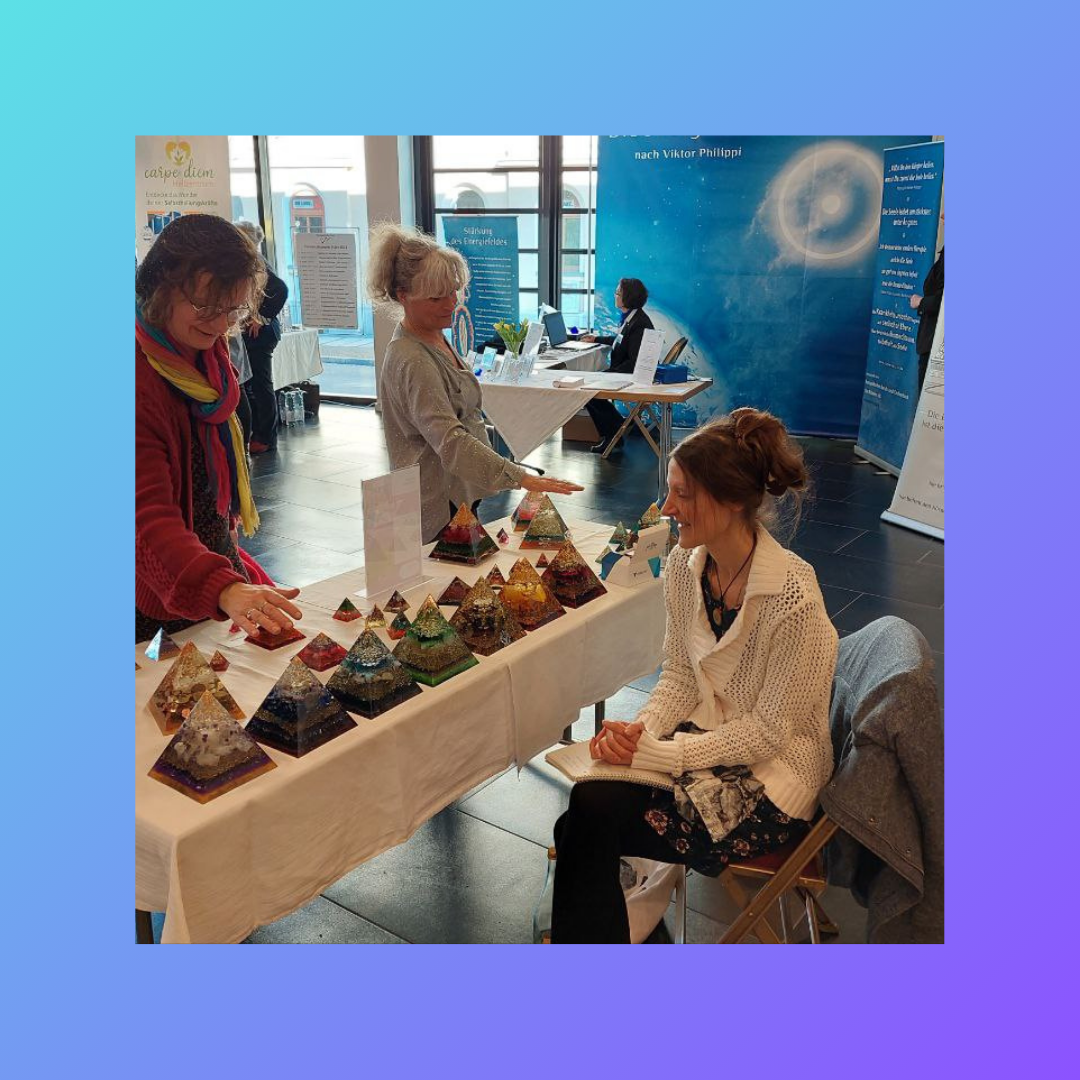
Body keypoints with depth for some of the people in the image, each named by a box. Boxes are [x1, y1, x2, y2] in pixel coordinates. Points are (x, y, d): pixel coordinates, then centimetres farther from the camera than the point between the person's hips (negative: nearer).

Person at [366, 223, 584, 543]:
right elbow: (451, 441, -35)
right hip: (437, 507, -10)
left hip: (460, 492, 10)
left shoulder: (434, 337, 8)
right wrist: (521, 478, -42)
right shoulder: (413, 362, -25)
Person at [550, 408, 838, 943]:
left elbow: (768, 731, -20)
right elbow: (679, 677, 5)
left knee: (589, 823, -18)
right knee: (590, 801, -19)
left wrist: (656, 753, -22)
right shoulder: (686, 564, -3)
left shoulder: (793, 598, -25)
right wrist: (638, 731, -14)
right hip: (705, 733, 6)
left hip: (770, 775, -6)